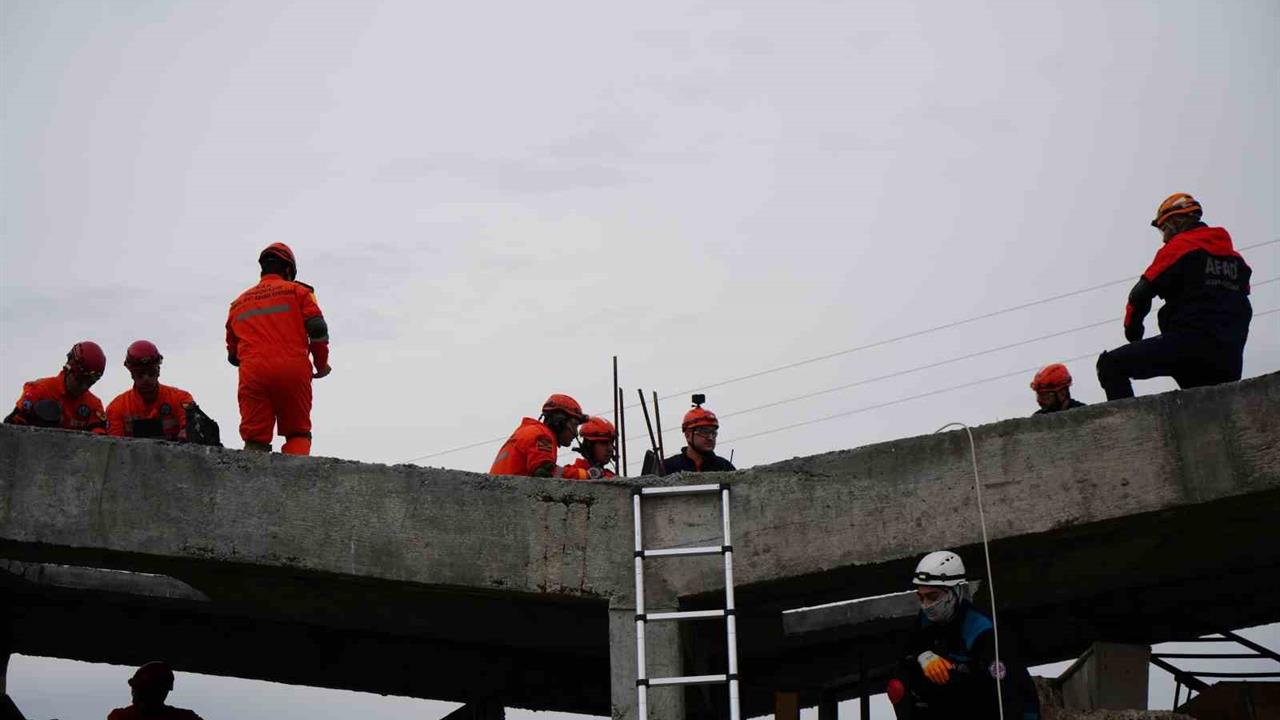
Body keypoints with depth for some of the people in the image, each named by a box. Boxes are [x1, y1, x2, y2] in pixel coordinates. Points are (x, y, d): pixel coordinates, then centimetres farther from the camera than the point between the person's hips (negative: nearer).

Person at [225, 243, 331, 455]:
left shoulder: (239, 302, 23)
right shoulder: (297, 291, 13)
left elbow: (233, 356, 22)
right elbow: (318, 328, 0)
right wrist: (322, 364, 14)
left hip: (252, 373, 2)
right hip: (293, 370, -2)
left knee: (255, 439, 2)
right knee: (299, 434, 8)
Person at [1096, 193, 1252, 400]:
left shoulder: (1179, 246, 2)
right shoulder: (1236, 258, 22)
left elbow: (1142, 293, -1)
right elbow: (1242, 312, 23)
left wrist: (1132, 329, 14)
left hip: (1189, 342, -7)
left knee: (1110, 365, -5)